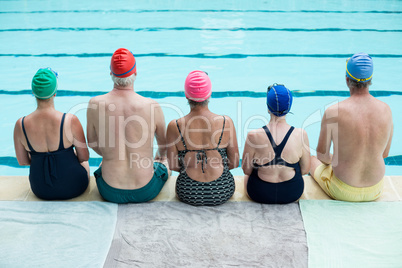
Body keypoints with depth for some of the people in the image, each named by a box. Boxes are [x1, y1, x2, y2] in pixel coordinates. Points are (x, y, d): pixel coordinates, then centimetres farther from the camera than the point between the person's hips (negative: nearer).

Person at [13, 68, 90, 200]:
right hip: (73, 188, -2)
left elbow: (22, 161, -2)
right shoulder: (71, 121, -25)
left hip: (40, 190, 3)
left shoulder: (20, 125, -16)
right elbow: (84, 157, -13)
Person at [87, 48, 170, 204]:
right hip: (145, 192, -1)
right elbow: (164, 144, 3)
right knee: (165, 163, 35)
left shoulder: (95, 105, -13)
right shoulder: (152, 106, -16)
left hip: (109, 192, 2)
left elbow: (92, 144, 4)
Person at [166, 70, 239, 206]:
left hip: (189, 194, 0)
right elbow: (234, 163, -5)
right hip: (222, 192, 0)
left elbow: (173, 165, -3)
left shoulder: (174, 126, -15)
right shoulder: (226, 122, -15)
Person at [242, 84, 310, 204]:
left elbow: (246, 170, -11)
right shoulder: (301, 135, -20)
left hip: (260, 194, -1)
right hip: (293, 194, 1)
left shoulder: (253, 136, -24)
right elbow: (305, 170, -7)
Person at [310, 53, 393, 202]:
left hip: (342, 192, -4)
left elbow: (322, 154, -10)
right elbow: (385, 153, 2)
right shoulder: (386, 110, -11)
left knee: (312, 161, 29)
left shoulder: (333, 113, -23)